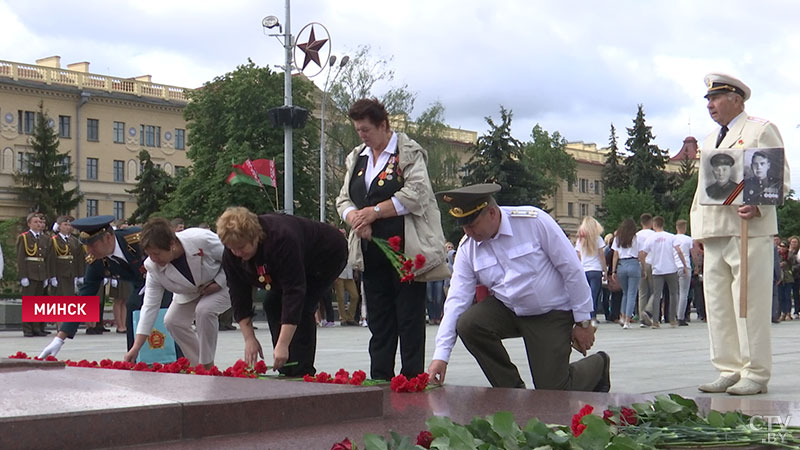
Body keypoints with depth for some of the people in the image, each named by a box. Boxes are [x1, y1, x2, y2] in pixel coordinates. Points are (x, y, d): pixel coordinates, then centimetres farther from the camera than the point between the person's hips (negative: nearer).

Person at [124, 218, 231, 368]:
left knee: (204, 310, -30)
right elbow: (150, 306, -21)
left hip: (223, 284, -5)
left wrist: (218, 283, -27)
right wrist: (136, 348, -25)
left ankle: (208, 366, -17)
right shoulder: (153, 267, -23)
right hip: (190, 293, 5)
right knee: (172, 321, -8)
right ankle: (198, 365, 9)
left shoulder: (202, 239, -39)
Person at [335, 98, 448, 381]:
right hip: (372, 254, 7)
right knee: (378, 321, 8)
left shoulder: (409, 153, -4)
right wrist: (355, 217, -9)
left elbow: (415, 195, -15)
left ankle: (412, 379, 0)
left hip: (406, 250, -6)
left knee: (410, 320, -3)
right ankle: (379, 381, 12)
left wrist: (374, 212, -14)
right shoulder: (357, 158, 17)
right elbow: (343, 199, 14)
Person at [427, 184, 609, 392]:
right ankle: (511, 391, -4)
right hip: (506, 310, 4)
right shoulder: (467, 248, -7)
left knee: (553, 394, -9)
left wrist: (583, 322, -10)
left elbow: (572, 269, -14)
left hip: (552, 313, -4)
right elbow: (456, 300, -10)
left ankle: (598, 365, 27)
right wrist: (441, 356, -18)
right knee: (467, 324, -25)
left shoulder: (533, 221, -20)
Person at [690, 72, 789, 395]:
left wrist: (758, 206, -21)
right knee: (718, 307, 5)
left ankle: (755, 374, -4)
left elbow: (780, 177, -4)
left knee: (750, 305, -8)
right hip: (713, 235, 7)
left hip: (748, 230, -7)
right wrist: (698, 227, 16)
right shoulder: (710, 141, 26)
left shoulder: (761, 129, 4)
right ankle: (729, 371, 10)